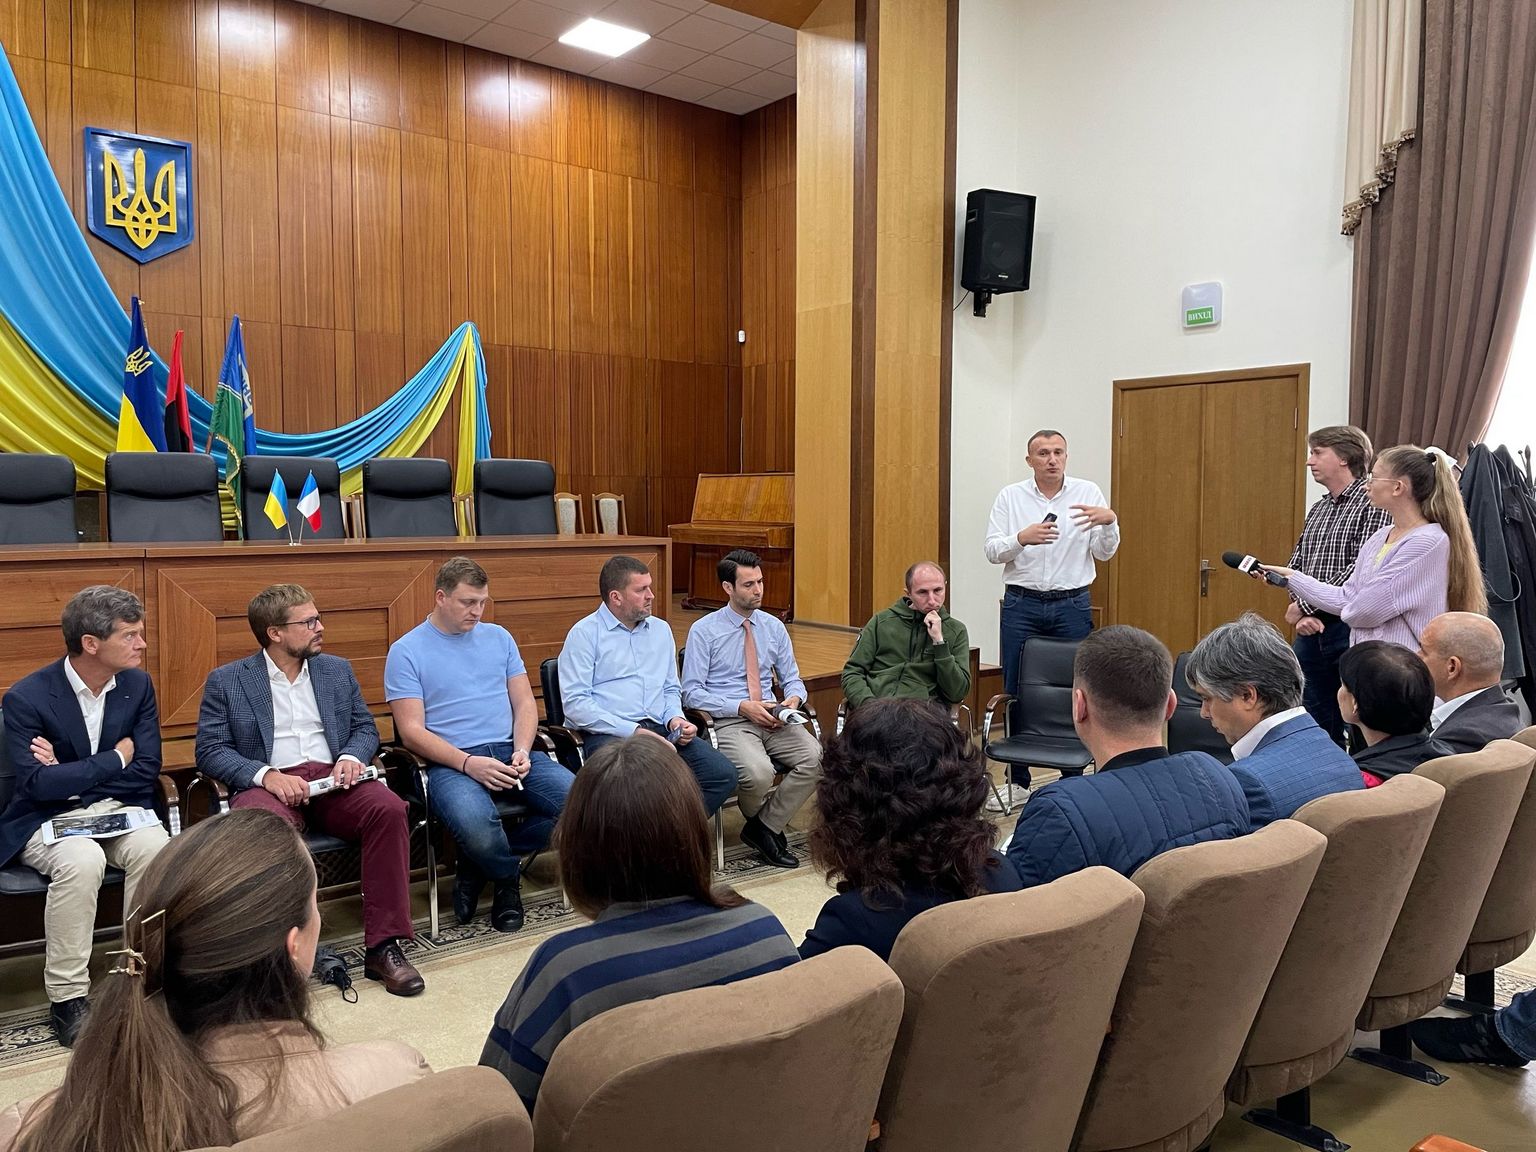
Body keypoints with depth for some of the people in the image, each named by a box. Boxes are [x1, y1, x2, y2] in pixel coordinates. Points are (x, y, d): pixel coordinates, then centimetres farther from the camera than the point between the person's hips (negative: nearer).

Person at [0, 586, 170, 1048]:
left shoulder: (137, 685, 1)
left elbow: (147, 771, -1)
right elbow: (37, 784, -19)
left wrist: (67, 773, -11)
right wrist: (116, 759, -12)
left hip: (120, 808, 3)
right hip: (49, 819, -3)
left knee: (157, 850, -30)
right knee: (82, 861, -36)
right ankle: (67, 999, -21)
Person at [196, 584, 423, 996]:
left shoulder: (337, 670, 19)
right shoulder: (226, 681, 9)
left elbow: (365, 727, 19)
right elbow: (210, 750, 1)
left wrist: (351, 756, -5)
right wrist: (266, 775, -17)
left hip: (332, 781, 3)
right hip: (269, 785, -3)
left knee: (389, 808, -29)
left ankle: (383, 946, -24)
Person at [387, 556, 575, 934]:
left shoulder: (498, 637, 17)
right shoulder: (406, 652, 3)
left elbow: (525, 703, 15)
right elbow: (411, 730, -5)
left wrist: (522, 751, -6)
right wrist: (468, 763, -18)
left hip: (511, 751, 5)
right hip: (451, 762, -5)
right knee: (476, 825, -37)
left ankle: (482, 864, 1)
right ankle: (507, 877, 2)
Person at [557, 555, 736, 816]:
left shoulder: (661, 630, 20)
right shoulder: (585, 634, 1)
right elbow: (575, 703, -9)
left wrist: (674, 718, 4)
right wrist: (633, 731, -15)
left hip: (661, 731, 6)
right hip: (607, 734, -6)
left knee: (723, 774, -18)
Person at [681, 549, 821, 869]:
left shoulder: (774, 627, 13)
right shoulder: (703, 631, -1)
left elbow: (792, 679, 18)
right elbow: (691, 692, -6)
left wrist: (793, 700, -7)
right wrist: (742, 707, -16)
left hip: (773, 719, 5)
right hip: (728, 721, -4)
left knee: (817, 759, -24)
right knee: (758, 773, -34)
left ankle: (763, 828, -5)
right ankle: (767, 824, 3)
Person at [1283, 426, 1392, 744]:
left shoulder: (1373, 505, -9)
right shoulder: (1317, 510, 15)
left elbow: (1361, 570, -17)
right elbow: (1296, 565, 13)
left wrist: (1306, 604, -12)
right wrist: (1301, 614, -4)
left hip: (1350, 627, -7)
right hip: (1310, 630, 7)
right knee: (1316, 723, 14)